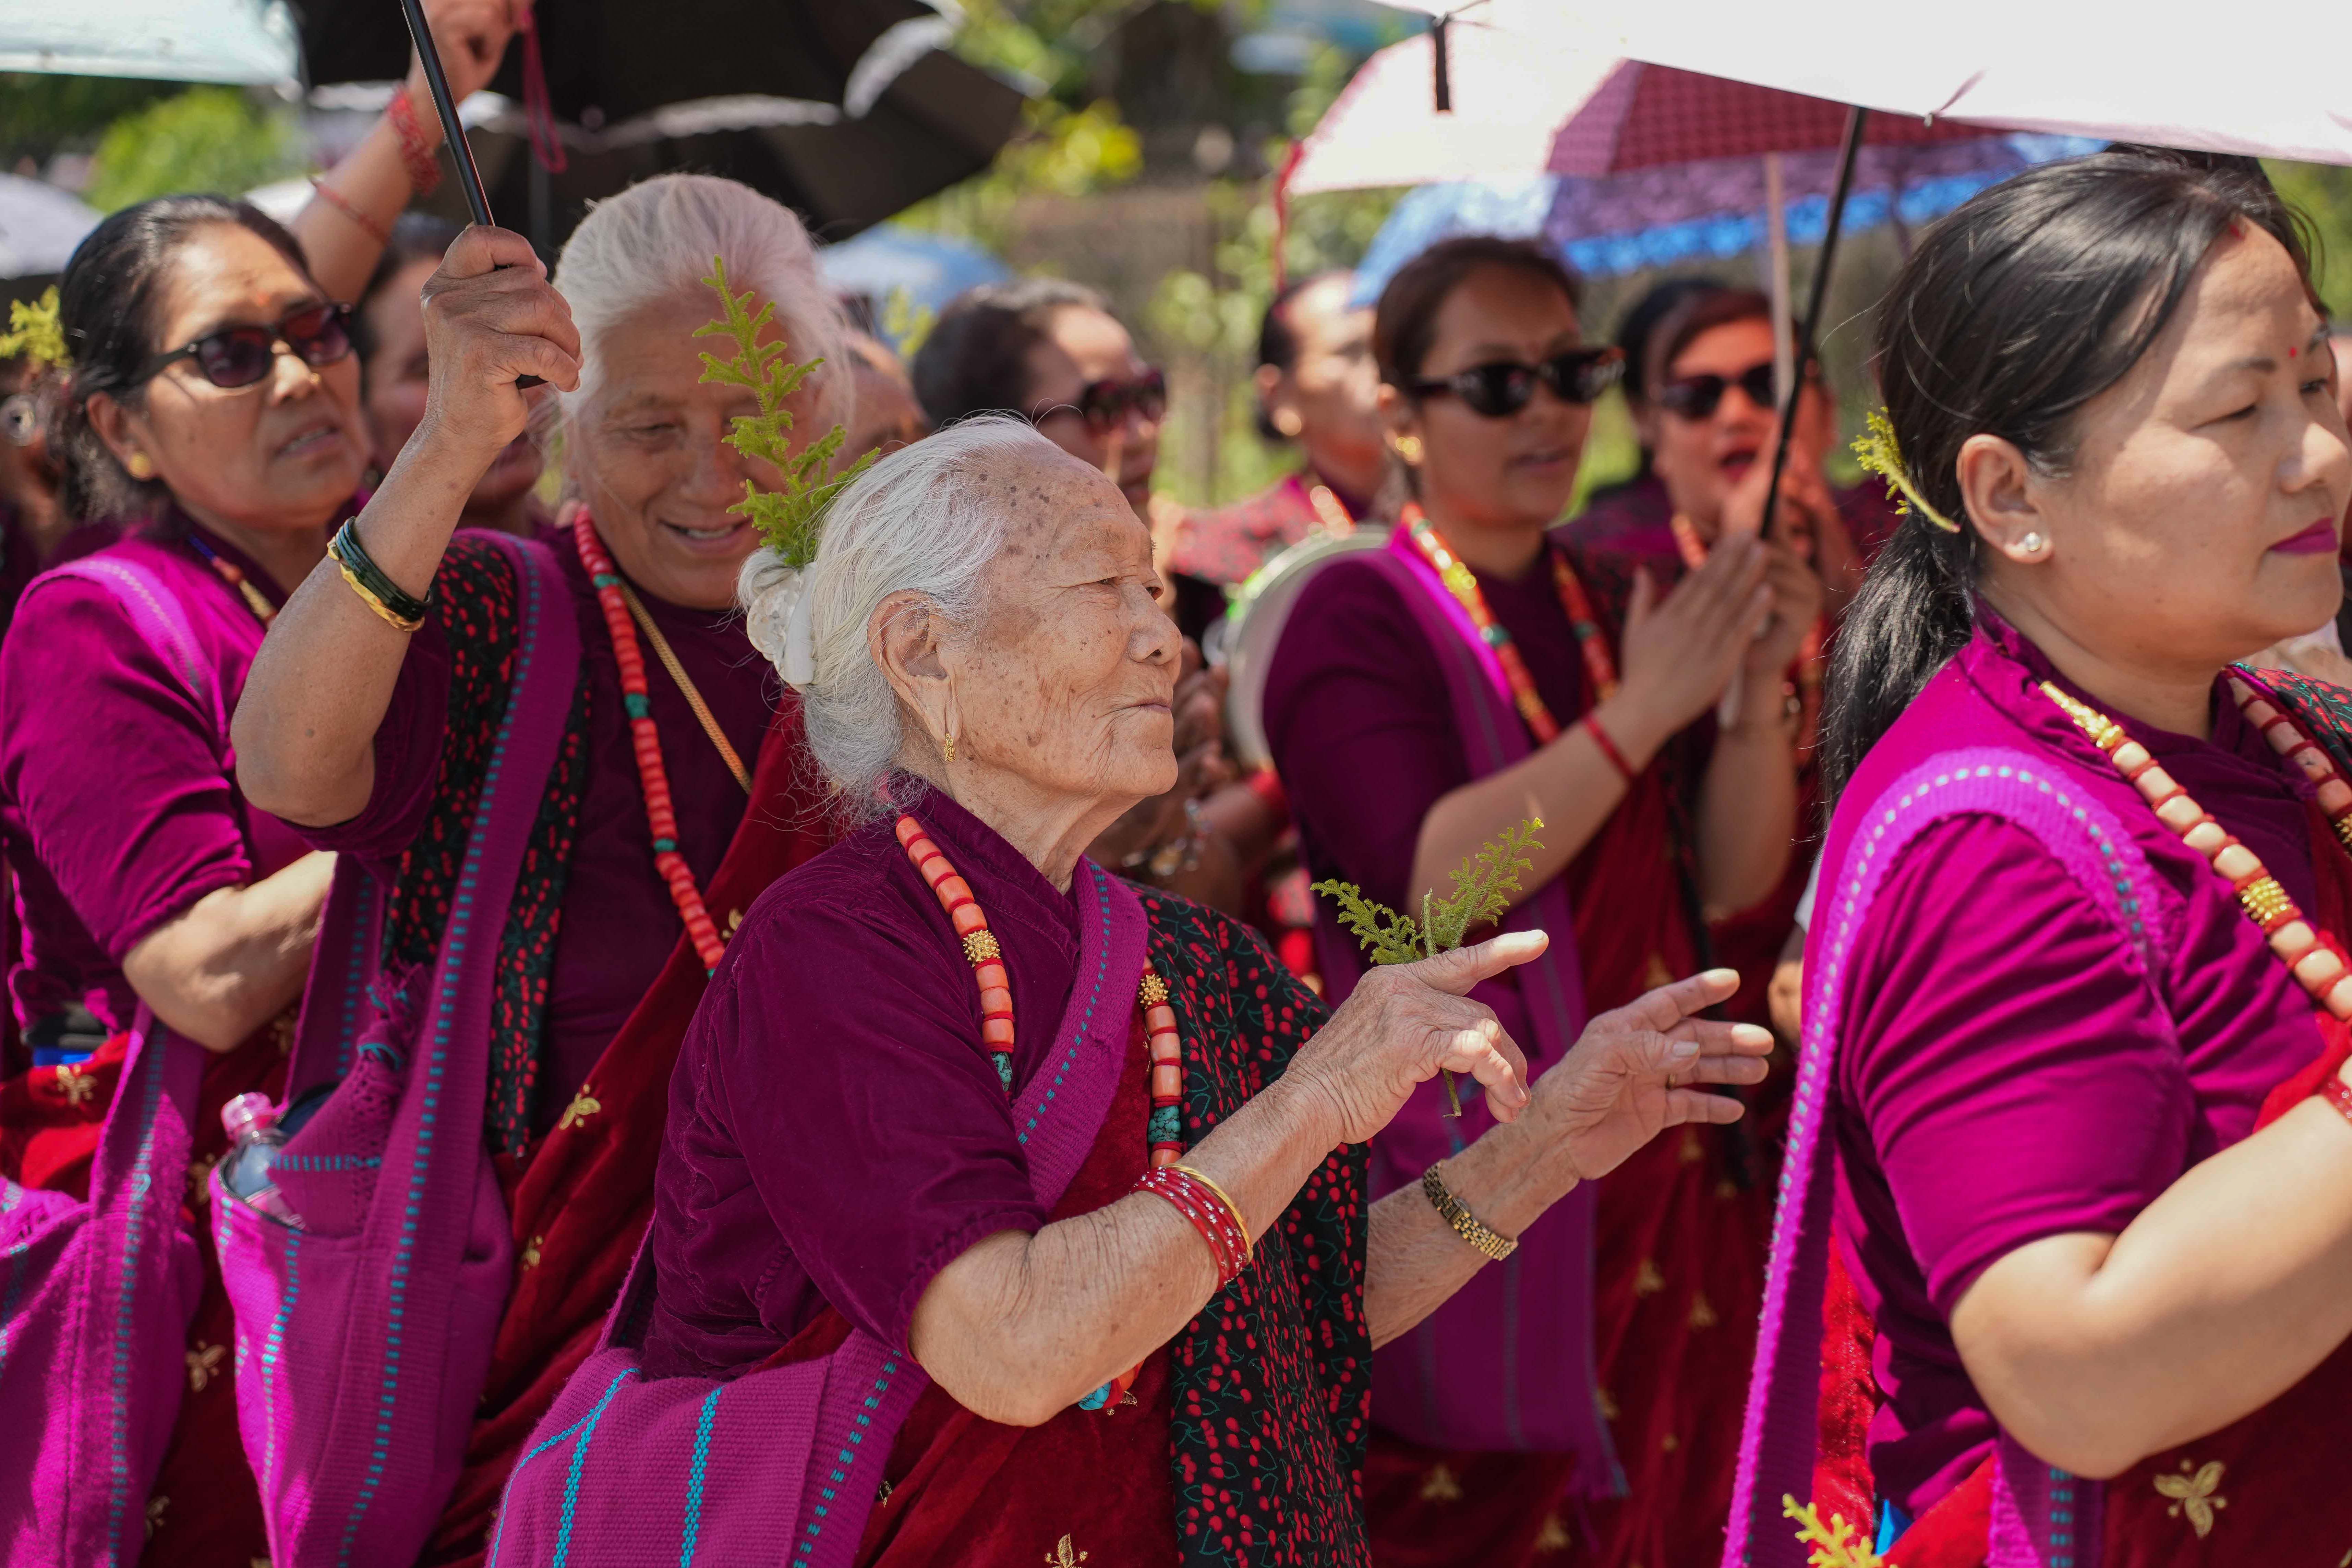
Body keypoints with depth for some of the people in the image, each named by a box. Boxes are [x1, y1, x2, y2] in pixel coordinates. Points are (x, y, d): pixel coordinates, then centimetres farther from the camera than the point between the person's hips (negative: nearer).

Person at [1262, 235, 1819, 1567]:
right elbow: (1430, 880, -20)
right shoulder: (1358, 620, -6)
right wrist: (1639, 715, -21)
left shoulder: (1619, 612, 12)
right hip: (1464, 1185, -6)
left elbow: (1734, 878, 7)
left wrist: (1759, 691, -8)